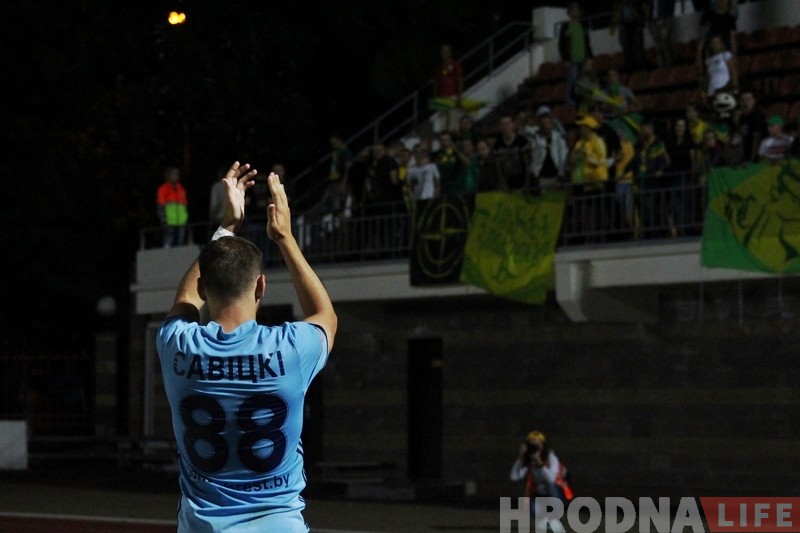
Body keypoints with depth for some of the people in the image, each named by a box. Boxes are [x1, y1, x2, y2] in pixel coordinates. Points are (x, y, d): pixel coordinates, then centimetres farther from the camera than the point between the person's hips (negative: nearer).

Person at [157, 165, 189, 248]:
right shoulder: (163, 189, 1)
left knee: (179, 245, 5)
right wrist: (163, 220, -11)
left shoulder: (181, 189, 18)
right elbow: (160, 206, -3)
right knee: (168, 244, -10)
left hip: (181, 222, 6)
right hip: (170, 223, -6)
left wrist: (186, 219, 13)